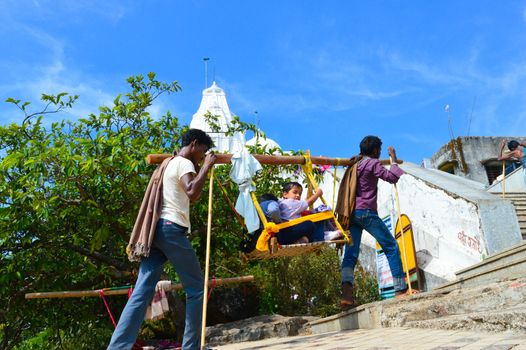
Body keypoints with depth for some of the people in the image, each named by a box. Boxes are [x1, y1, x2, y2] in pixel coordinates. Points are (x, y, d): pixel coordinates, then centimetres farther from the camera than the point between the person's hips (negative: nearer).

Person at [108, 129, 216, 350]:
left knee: (141, 293, 0)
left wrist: (201, 170, 32)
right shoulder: (184, 163, -3)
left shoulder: (168, 164, 27)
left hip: (155, 229, 9)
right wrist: (206, 167, -10)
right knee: (196, 288, 2)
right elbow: (192, 193, -22)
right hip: (172, 229, -9)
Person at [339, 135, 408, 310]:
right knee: (391, 247, 5)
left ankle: (346, 292, -22)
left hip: (352, 213, 7)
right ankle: (401, 288, 5)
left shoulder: (355, 165, 22)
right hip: (366, 212, -7)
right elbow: (392, 177, -4)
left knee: (350, 253, -4)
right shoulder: (372, 163, 0)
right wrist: (393, 158, 9)